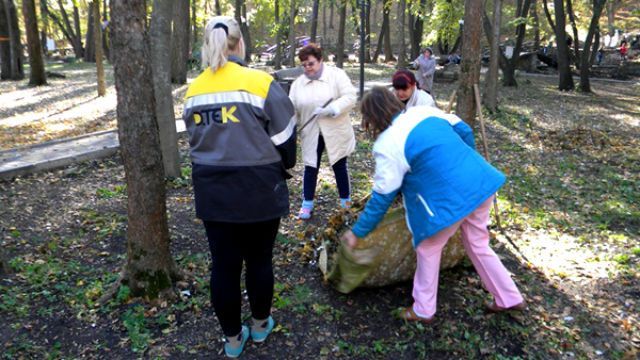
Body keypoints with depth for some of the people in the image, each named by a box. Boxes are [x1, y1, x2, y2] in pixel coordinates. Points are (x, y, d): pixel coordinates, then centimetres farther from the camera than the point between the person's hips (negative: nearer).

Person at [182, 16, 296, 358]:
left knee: (223, 265, 12)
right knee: (259, 260, 15)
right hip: (258, 189, -3)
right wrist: (283, 167, 13)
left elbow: (195, 140, 12)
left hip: (212, 190, 4)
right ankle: (260, 325, 35)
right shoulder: (260, 82, -12)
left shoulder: (194, 89, 3)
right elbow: (284, 139, -7)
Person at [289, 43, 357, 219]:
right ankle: (307, 203, 21)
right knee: (310, 167, 7)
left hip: (335, 132, -2)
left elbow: (350, 97, -16)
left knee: (339, 166, 10)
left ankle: (346, 201, 26)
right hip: (311, 134, 3)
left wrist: (331, 109, -27)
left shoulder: (337, 74, -7)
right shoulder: (298, 83, 4)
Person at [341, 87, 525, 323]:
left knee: (428, 249, 15)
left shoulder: (388, 146, -10)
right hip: (481, 181, 8)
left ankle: (423, 310, 28)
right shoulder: (423, 111, 8)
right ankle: (510, 298, 39)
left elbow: (382, 197, -6)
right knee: (478, 245, 26)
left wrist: (357, 233, 4)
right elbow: (464, 131, 14)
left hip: (452, 198, -7)